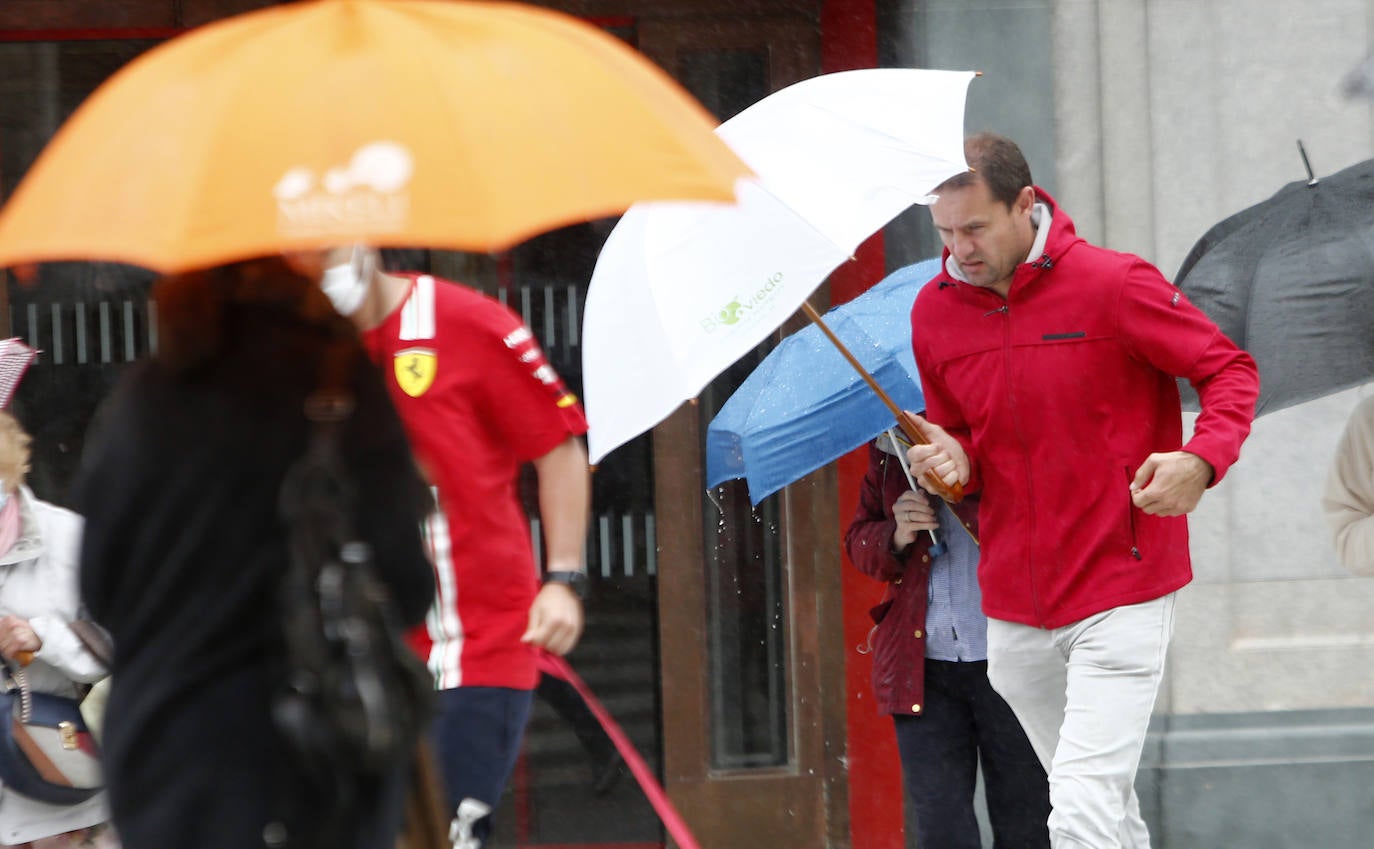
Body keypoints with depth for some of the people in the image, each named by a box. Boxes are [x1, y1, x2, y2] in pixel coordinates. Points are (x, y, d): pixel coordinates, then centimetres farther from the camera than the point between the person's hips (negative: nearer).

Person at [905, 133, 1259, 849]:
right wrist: (956, 461, -4)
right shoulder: (934, 310, 5)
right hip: (1013, 608, 5)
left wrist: (1202, 459, -20)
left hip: (1120, 600, -5)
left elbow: (1230, 370, -2)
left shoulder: (1112, 285, -11)